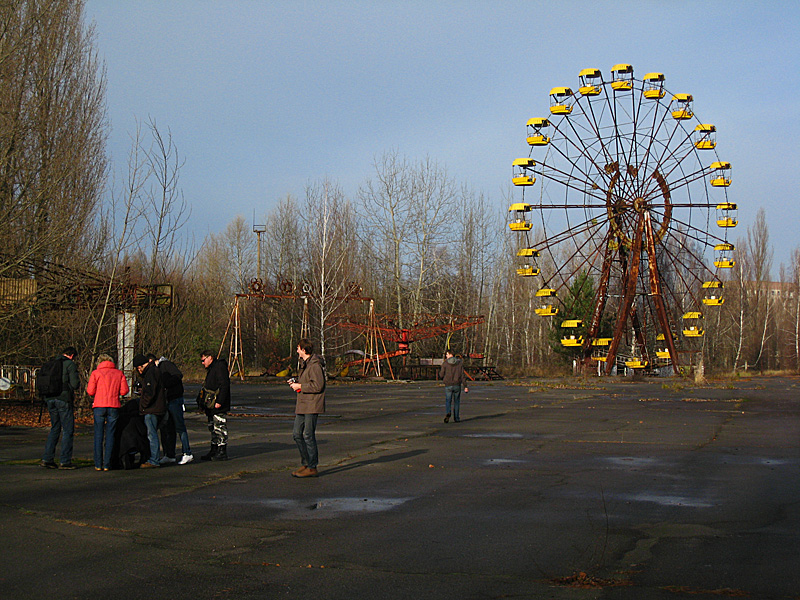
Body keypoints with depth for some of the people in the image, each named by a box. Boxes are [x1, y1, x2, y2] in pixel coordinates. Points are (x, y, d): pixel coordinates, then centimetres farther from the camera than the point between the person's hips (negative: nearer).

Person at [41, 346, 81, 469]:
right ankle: (65, 461, -2)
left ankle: (47, 459, 8)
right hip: (64, 400, -7)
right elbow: (75, 384, -13)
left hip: (50, 399, 7)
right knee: (68, 431, 0)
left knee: (55, 429, 15)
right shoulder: (70, 364, -6)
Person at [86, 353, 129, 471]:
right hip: (114, 407, 1)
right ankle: (107, 464, 2)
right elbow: (124, 391, 2)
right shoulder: (119, 373, 8)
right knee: (110, 435, 4)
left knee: (98, 436, 5)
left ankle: (98, 464, 3)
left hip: (99, 406, -1)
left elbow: (90, 391, -2)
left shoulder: (96, 373, 4)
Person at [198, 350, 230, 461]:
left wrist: (219, 402, -24)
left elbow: (224, 385, -20)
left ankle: (222, 453, -4)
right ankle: (214, 451, 21)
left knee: (220, 428, -7)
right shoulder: (210, 369, 19)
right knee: (213, 428, 14)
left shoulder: (220, 367, -13)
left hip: (219, 406, -11)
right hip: (211, 406, 11)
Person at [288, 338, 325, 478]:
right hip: (302, 405, 10)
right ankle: (306, 463, 20)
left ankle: (312, 468, 0)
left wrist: (300, 386, -15)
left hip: (312, 406, -10)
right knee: (297, 434, 11)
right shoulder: (305, 364, 17)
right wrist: (295, 382, 10)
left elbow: (318, 386, -22)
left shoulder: (315, 365, -15)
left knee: (308, 436, -6)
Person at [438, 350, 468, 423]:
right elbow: (463, 375, -2)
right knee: (456, 402, 15)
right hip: (457, 385, 2)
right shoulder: (460, 363, 2)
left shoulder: (445, 363, -3)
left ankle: (447, 413, -23)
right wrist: (465, 386, -1)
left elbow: (441, 376, -2)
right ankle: (456, 418, 16)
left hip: (448, 385, -2)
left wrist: (439, 370, 19)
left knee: (448, 401, 5)